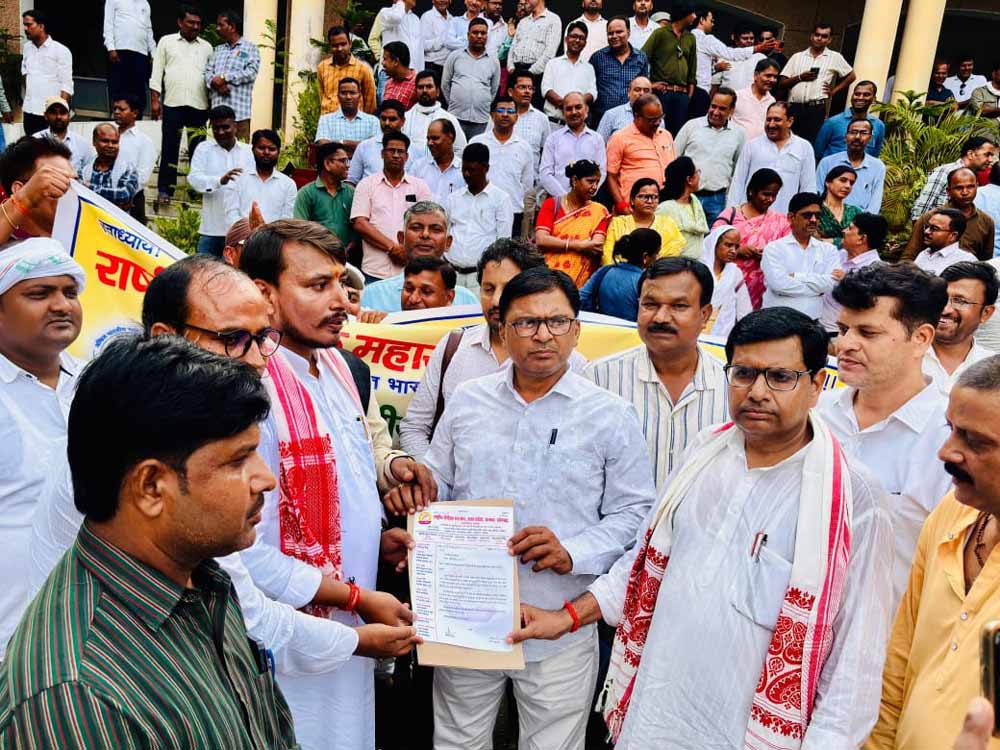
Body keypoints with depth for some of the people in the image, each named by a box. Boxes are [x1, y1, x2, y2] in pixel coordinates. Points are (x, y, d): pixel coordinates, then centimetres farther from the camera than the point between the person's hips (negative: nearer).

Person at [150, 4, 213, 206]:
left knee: (197, 147, 2)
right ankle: (164, 189, 4)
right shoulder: (166, 42, 9)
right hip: (172, 103, -1)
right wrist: (155, 99, -2)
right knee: (169, 147, 0)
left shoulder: (206, 47, 14)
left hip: (199, 105, 2)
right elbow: (157, 72, 7)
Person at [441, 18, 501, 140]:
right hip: (456, 116, -1)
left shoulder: (493, 61, 10)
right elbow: (445, 84, 12)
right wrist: (453, 103, 13)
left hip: (481, 120, 1)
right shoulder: (455, 56, 7)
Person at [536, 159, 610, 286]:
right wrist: (579, 245, -10)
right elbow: (541, 240, -4)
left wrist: (557, 244, -12)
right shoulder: (552, 204, 9)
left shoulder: (599, 212, 8)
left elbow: (596, 249, -5)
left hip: (580, 281, 0)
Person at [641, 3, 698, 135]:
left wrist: (691, 91, 13)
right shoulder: (660, 33, 0)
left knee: (679, 130, 4)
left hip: (682, 93, 5)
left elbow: (692, 66, 20)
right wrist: (649, 83, -7)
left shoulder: (690, 38, 16)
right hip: (662, 91, -5)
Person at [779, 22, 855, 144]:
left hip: (816, 108, -2)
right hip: (794, 107, 2)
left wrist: (833, 91, 10)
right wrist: (799, 78, -8)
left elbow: (851, 76, 19)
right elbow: (782, 83, 8)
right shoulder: (797, 57, 13)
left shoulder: (835, 57, 10)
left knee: (810, 142, -7)